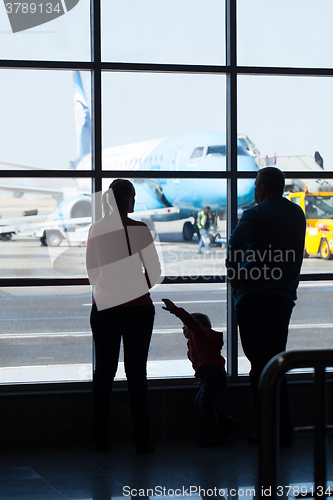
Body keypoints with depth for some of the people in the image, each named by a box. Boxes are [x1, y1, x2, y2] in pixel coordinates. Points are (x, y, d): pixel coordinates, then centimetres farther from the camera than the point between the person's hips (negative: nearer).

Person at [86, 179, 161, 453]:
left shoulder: (96, 230, 3)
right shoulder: (139, 229, -10)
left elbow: (92, 273, 12)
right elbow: (155, 271, -6)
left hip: (103, 308, 4)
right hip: (137, 308, -4)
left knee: (104, 372, 11)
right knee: (136, 373, 2)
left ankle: (101, 439, 13)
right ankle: (142, 440, 4)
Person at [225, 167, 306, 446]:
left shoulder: (256, 214, -9)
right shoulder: (297, 214, 14)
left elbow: (236, 242, -26)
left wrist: (235, 275, -12)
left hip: (255, 298, -7)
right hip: (284, 298, 7)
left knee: (260, 366, -2)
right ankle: (283, 431, 16)